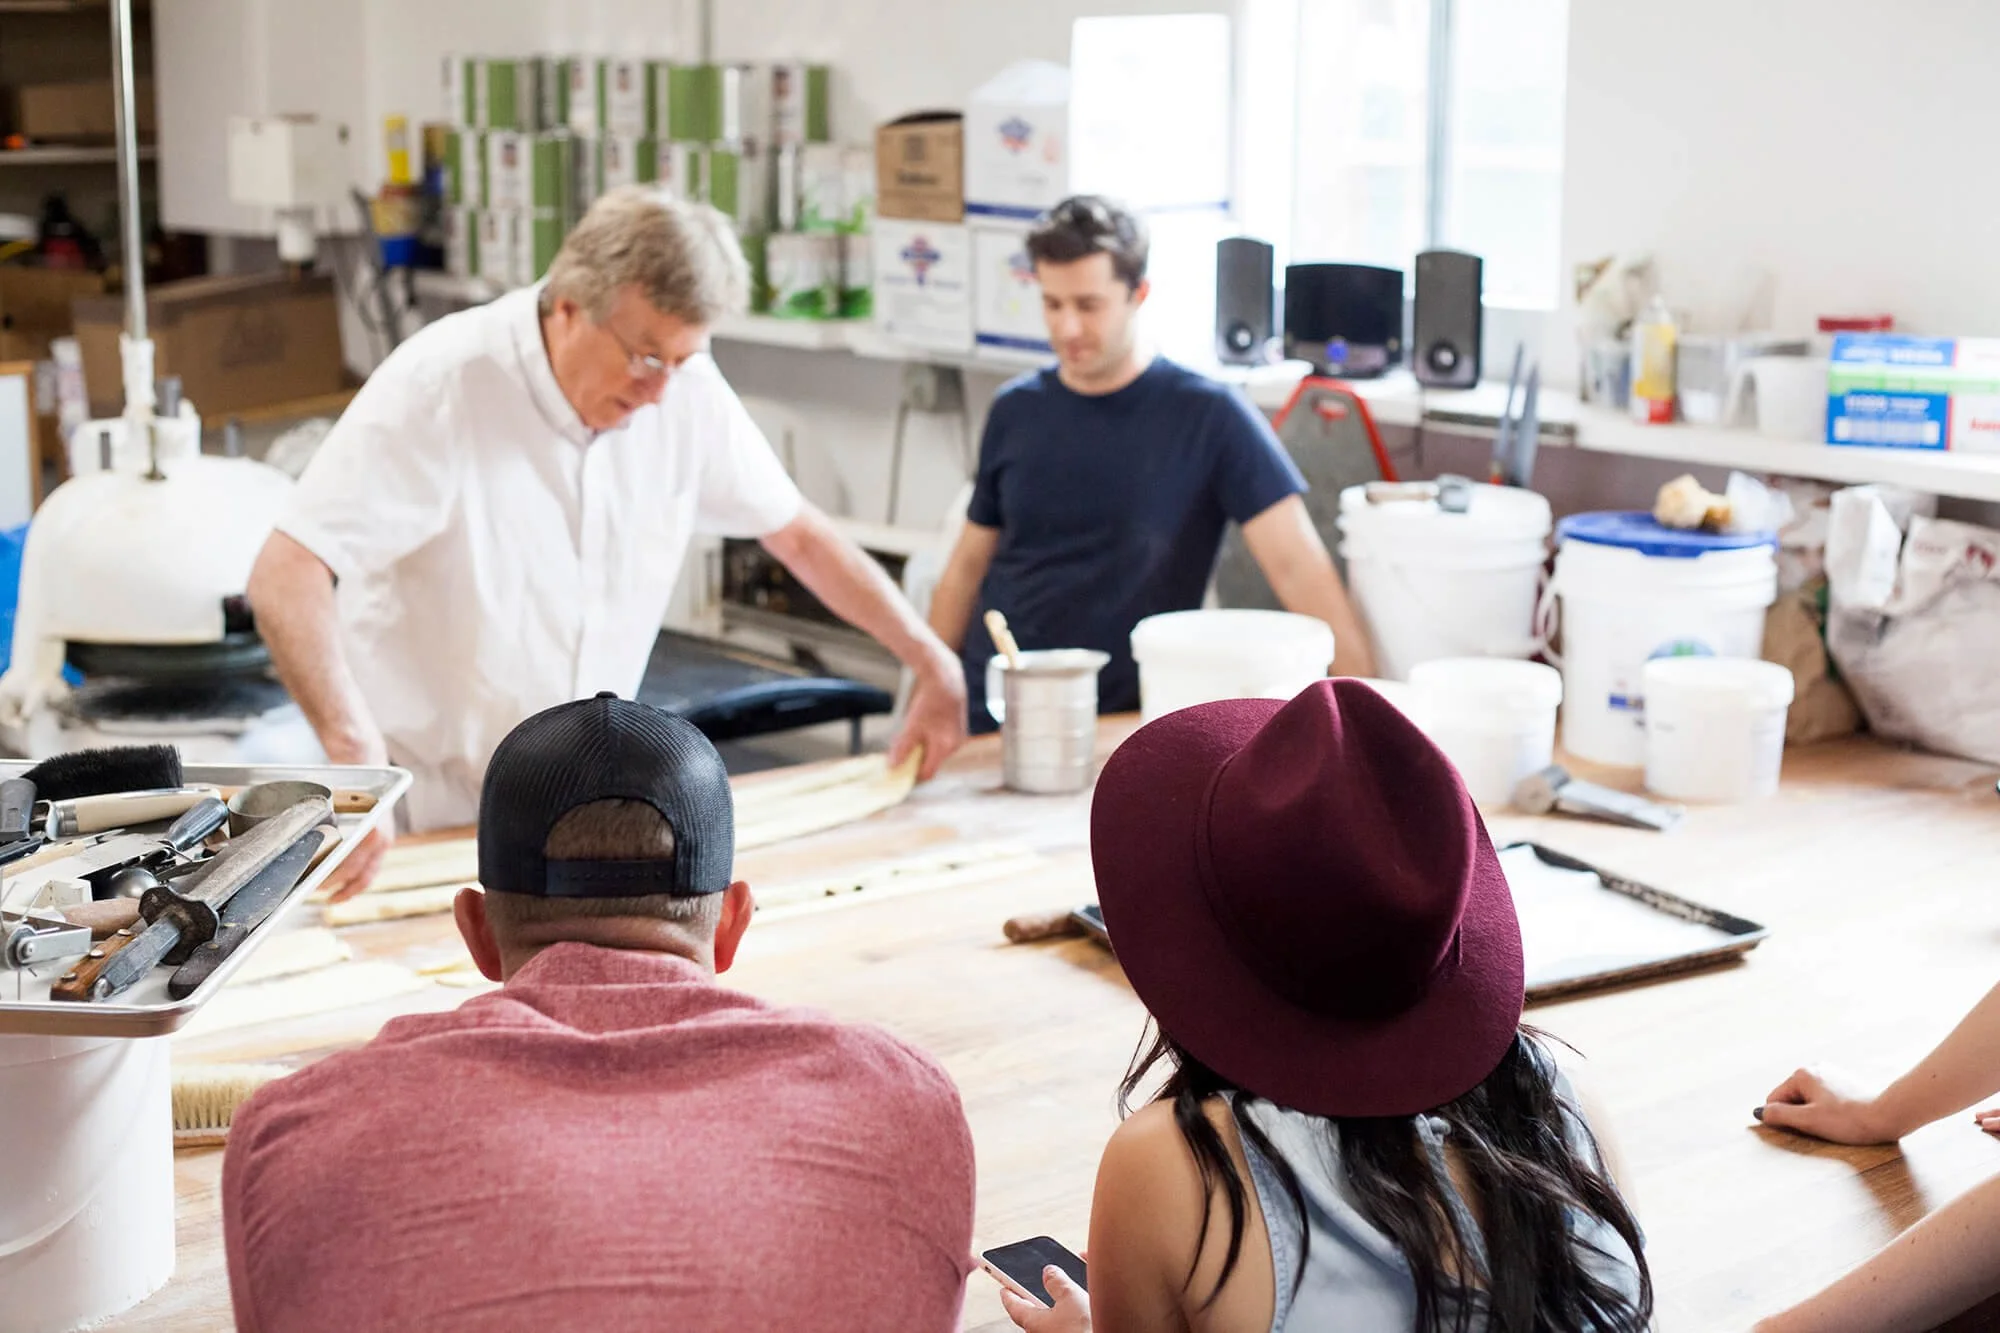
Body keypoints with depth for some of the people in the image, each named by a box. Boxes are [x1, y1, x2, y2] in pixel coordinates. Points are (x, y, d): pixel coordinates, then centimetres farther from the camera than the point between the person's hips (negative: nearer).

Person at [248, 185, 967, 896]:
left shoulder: (685, 388, -6)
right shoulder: (442, 385, -21)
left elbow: (797, 532, 9)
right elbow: (285, 576, -27)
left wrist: (930, 660, 7)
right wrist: (353, 753, -41)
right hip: (430, 801, -4)